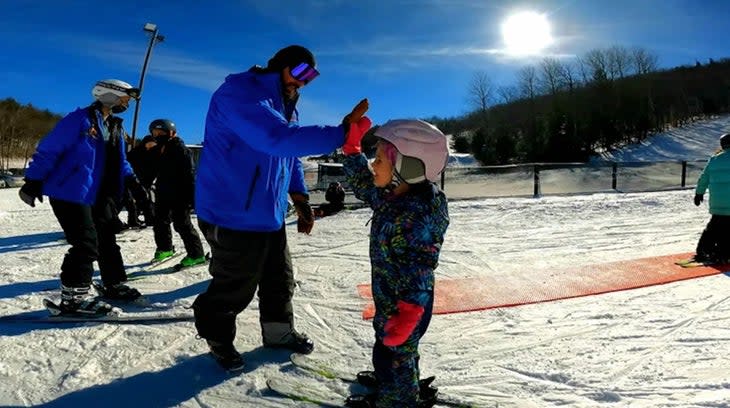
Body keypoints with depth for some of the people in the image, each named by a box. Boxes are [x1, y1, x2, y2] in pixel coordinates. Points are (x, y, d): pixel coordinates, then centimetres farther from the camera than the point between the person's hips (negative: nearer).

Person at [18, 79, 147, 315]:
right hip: (70, 194, -9)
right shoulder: (80, 119, -12)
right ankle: (73, 297, -3)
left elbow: (119, 161, 19)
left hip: (99, 197, 9)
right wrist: (33, 181, -15)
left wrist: (131, 179, 2)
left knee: (107, 240, 14)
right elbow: (48, 150, -13)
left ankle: (113, 284, 28)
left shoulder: (115, 127, 14)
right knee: (86, 243, -12)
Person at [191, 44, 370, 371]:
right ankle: (218, 338, 31)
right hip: (233, 215, -9)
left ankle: (279, 331, 39)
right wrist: (340, 134, -36)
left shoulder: (286, 105, 12)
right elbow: (279, 139, -36)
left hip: (270, 214, 9)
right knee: (235, 287, 5)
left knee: (280, 279, 18)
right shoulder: (240, 93, -20)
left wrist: (300, 197, 9)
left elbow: (291, 157, 21)